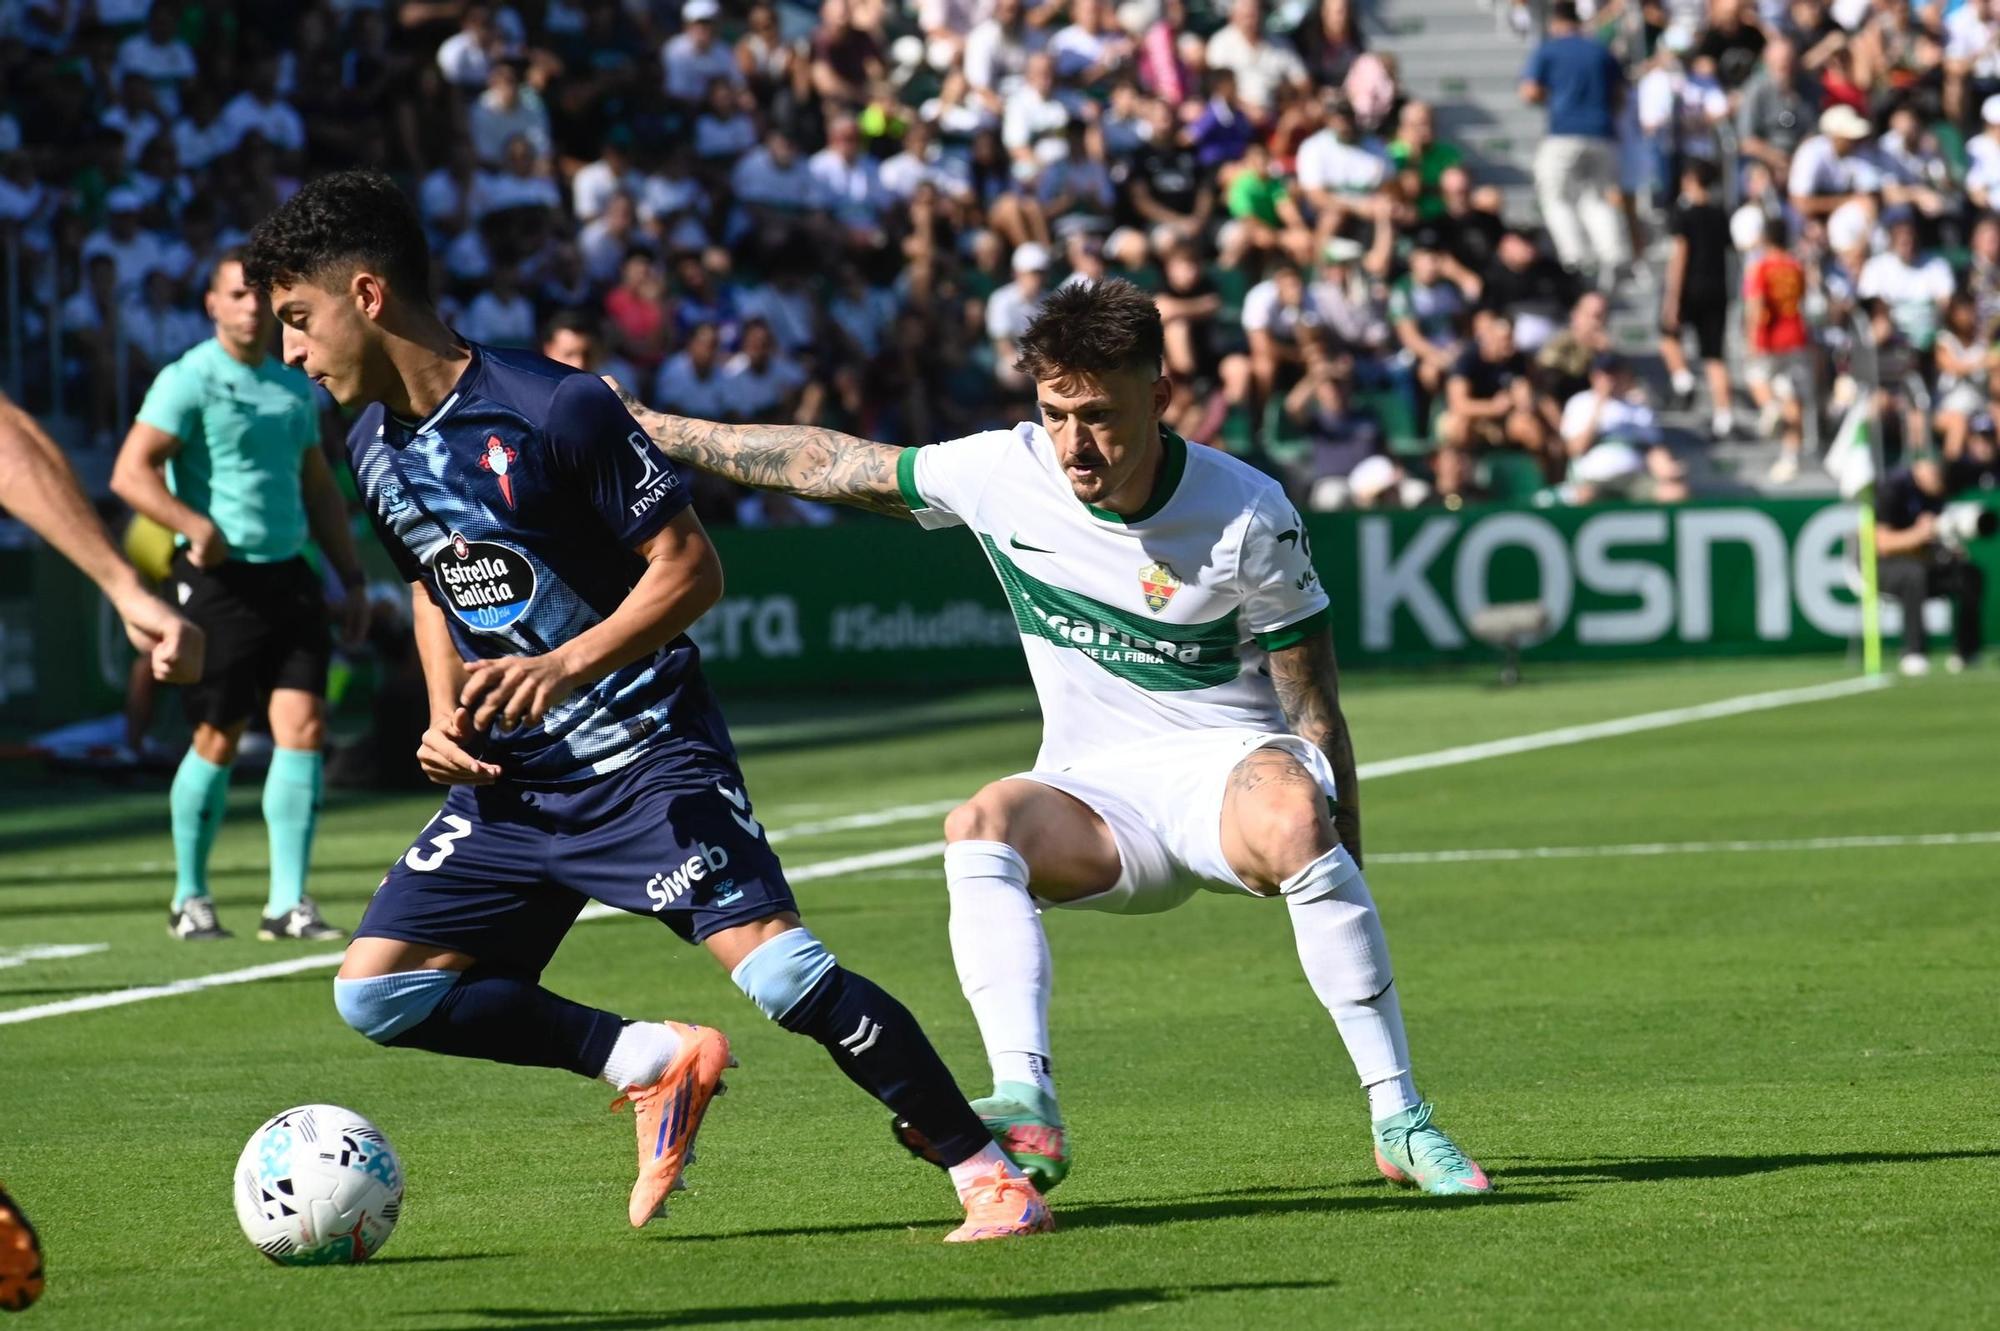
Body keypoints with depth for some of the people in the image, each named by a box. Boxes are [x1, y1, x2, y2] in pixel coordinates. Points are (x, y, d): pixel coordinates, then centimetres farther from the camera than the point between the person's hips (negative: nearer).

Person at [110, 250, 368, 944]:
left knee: (303, 726, -6)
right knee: (218, 740, -1)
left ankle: (288, 902, -3)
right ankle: (190, 898, 16)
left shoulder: (295, 386, 15)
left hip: (288, 575, 5)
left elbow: (319, 489, 24)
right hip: (219, 578, -5)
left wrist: (352, 577, 18)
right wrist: (198, 527, -27)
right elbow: (131, 473, -15)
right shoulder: (189, 380, -6)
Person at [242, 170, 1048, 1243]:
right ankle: (650, 1062, 7)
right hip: (512, 782, 8)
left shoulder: (555, 410, -18)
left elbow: (690, 569, -15)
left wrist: (570, 666, -28)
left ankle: (988, 1171, -10)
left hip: (645, 753, -7)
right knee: (374, 991, -3)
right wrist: (445, 719, 5)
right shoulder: (372, 447, 4)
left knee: (778, 970, -23)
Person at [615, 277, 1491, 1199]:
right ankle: (1027, 1108, -43)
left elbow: (1315, 709, -6)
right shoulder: (1000, 473, -5)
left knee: (1293, 818, -38)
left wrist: (1343, 880, -9)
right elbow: (829, 465, 9)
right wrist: (652, 429, 11)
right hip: (1094, 797, 3)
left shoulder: (1247, 515, -12)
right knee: (981, 827, -29)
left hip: (1230, 764, -3)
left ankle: (1399, 1121, -31)